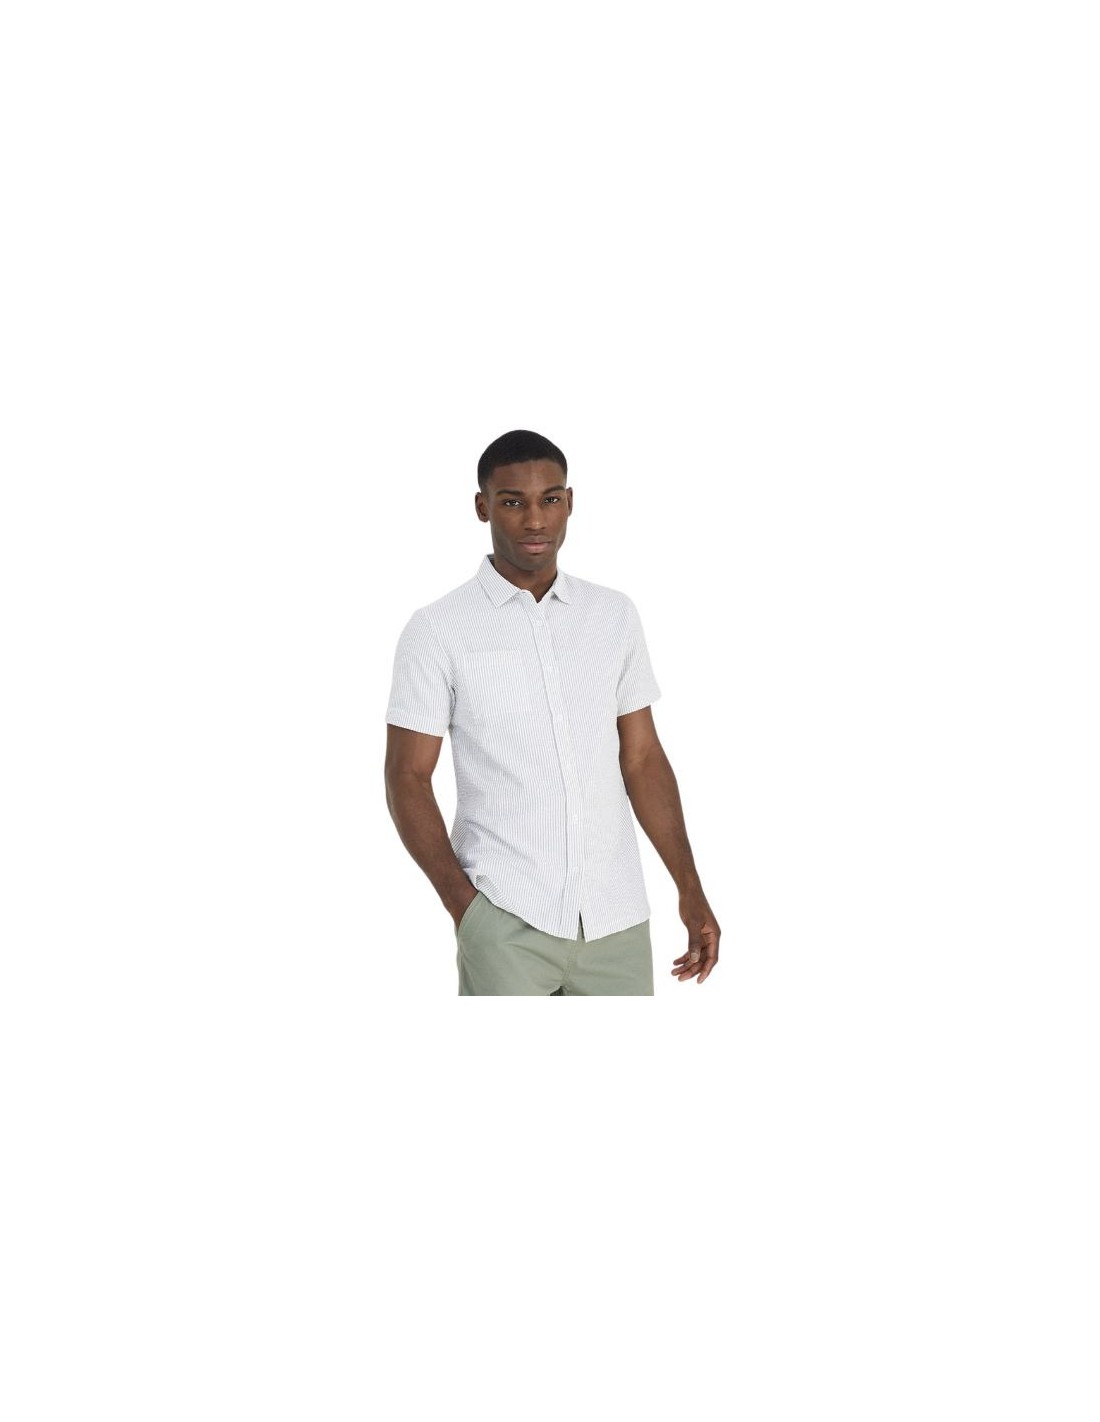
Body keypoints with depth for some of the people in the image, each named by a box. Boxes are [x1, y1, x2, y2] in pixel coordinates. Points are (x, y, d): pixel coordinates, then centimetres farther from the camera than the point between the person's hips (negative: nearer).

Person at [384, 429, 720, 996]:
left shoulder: (616, 616, 8)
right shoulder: (437, 630, -4)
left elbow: (642, 759, 12)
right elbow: (408, 777, -3)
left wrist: (690, 890, 7)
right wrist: (464, 906, -11)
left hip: (615, 918, 4)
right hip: (506, 924, -3)